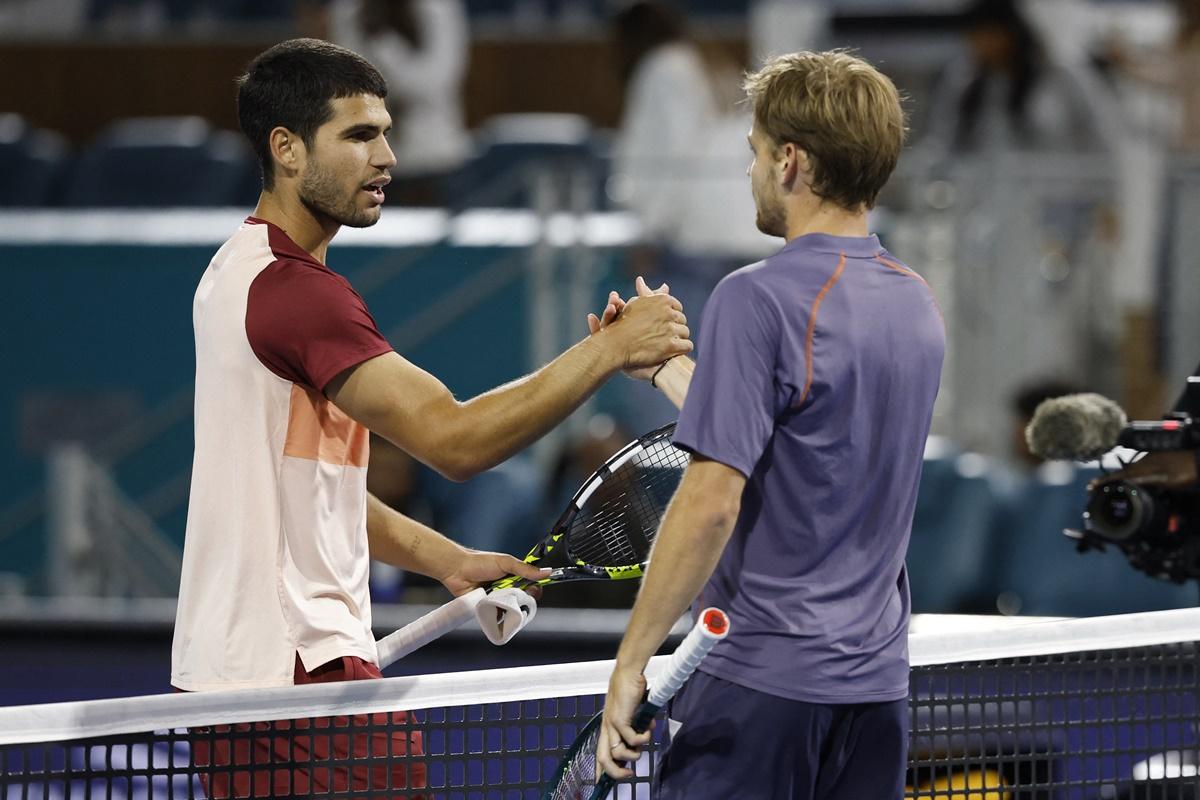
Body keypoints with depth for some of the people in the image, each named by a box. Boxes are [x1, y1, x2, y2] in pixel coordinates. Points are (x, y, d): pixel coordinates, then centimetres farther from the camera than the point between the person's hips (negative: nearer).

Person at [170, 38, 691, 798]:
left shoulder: (240, 272, 16)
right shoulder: (296, 291, -17)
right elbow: (454, 438, -25)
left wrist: (447, 559, 13)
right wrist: (611, 349, -22)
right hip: (294, 668, -10)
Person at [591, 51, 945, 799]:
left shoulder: (759, 298, -14)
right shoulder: (917, 305, 10)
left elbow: (711, 503, -20)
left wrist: (631, 662, -14)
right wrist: (662, 363, 28)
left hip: (765, 681, -8)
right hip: (877, 682, 8)